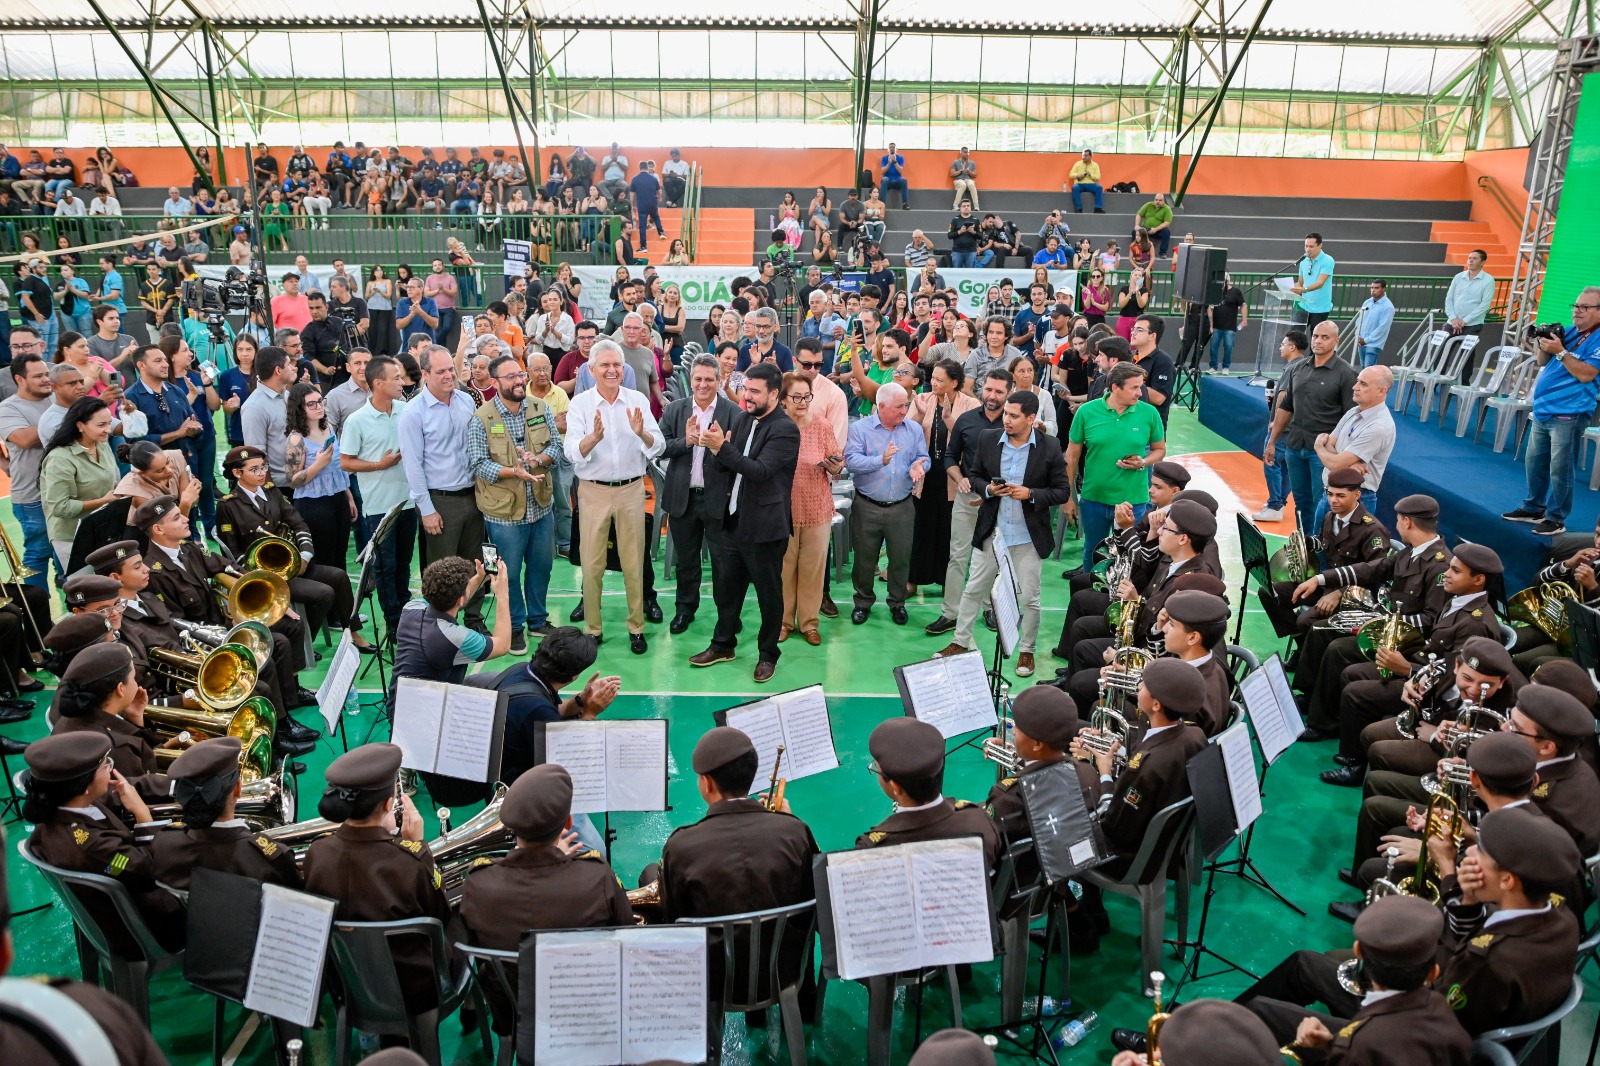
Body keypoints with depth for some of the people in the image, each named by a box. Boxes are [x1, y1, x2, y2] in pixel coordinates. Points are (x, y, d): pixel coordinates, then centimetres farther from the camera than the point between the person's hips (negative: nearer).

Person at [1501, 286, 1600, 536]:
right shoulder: (1568, 331, 14)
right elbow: (1543, 363, 17)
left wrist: (1560, 351, -21)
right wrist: (1543, 344, -2)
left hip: (1568, 415, -8)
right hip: (1542, 410, 8)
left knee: (1559, 469, -4)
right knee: (1534, 462, 16)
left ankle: (1556, 519, 4)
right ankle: (1533, 508, 28)